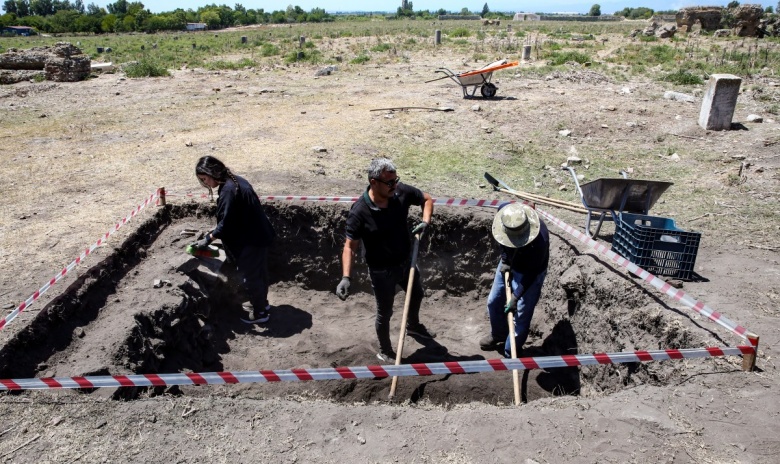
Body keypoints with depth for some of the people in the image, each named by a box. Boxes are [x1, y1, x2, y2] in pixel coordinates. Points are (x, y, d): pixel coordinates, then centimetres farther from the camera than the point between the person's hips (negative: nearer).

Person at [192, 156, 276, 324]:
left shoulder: (228, 190, -23)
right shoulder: (235, 181, 8)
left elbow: (225, 223, -23)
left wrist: (208, 239, -13)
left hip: (250, 240, -10)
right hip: (259, 235, 10)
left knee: (250, 276, 5)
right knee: (259, 272, 23)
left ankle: (260, 313, 19)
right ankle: (262, 303, 40)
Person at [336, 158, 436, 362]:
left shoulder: (402, 192, -17)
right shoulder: (359, 212, -30)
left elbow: (427, 199, 1)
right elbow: (350, 246, -25)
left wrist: (425, 222, -15)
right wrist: (346, 277, -36)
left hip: (406, 261, 6)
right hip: (382, 271, -6)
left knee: (417, 294, 30)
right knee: (385, 313, 13)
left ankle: (413, 326, 63)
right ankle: (385, 352, 41)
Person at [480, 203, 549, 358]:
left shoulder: (540, 239, -40)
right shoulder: (504, 216, -27)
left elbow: (530, 274, -29)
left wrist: (515, 298, -28)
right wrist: (504, 260, -11)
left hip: (530, 272, -5)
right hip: (509, 264, 6)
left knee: (521, 315, -2)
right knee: (493, 302, 15)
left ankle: (510, 355, 15)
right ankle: (498, 335, 41)